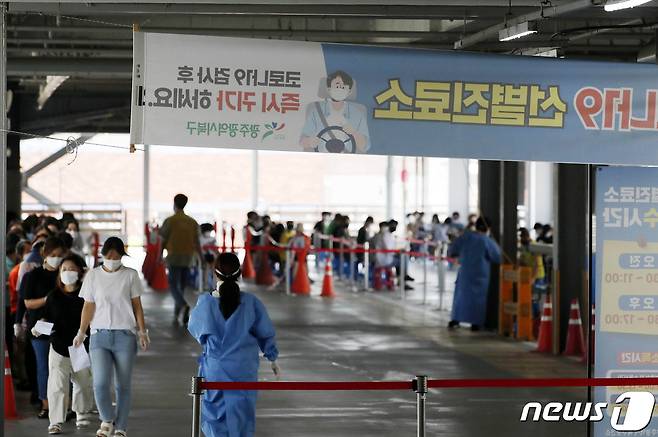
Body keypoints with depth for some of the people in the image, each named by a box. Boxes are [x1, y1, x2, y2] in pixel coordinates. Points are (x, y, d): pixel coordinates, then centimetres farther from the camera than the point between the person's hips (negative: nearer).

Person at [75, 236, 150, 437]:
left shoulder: (130, 275, 4)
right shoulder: (93, 276, 7)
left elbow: (137, 306, 7)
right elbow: (88, 307, 9)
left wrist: (142, 332, 2)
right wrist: (81, 333, 4)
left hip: (125, 335, 0)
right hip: (99, 335, 0)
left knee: (123, 385, 3)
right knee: (100, 384, -12)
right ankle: (107, 420, 11)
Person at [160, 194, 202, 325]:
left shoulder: (170, 221, -6)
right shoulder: (192, 222, 6)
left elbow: (163, 240, -4)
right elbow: (197, 243, 6)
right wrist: (202, 259, 12)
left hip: (174, 256, -4)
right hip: (188, 257, 5)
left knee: (173, 285, -6)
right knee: (181, 287, 12)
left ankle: (184, 305, -32)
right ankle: (176, 315, 14)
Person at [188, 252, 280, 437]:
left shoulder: (205, 302, -9)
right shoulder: (251, 302, -6)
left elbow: (195, 328, 7)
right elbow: (266, 333, 4)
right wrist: (273, 359, 18)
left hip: (215, 368, -1)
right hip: (244, 370, 1)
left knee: (215, 414, 8)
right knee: (241, 415, 8)